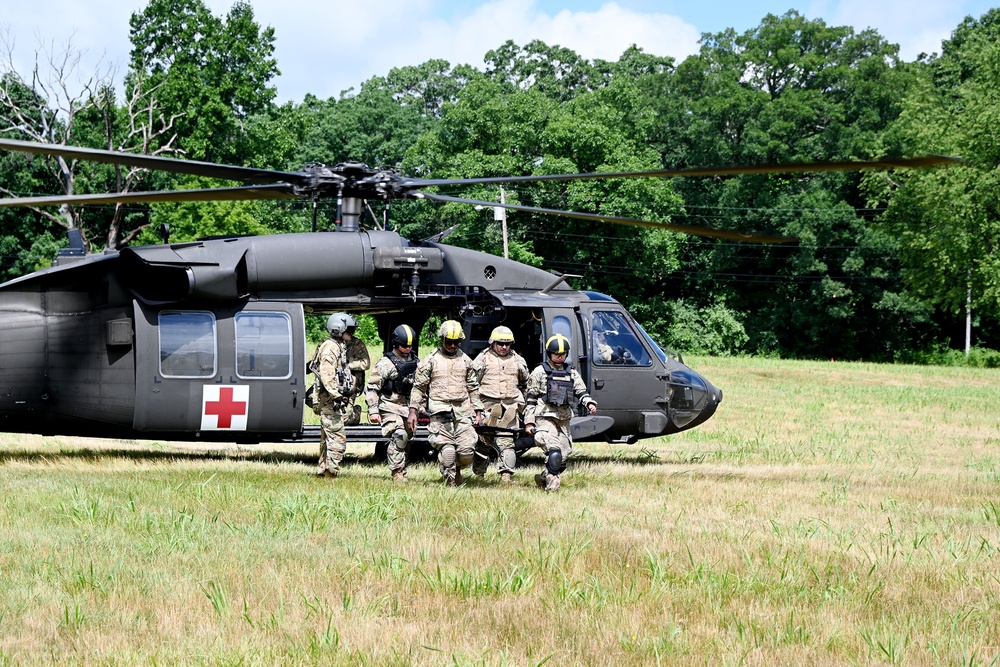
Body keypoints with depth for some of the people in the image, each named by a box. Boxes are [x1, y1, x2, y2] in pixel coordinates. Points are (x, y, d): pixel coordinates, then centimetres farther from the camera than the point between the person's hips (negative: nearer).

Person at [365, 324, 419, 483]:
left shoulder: (415, 362, 12)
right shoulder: (385, 364, -8)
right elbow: (371, 388, -9)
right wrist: (373, 411, -14)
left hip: (408, 409, 6)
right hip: (390, 408, -6)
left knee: (406, 441, 8)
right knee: (399, 436, -22)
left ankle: (402, 474, 19)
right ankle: (397, 472, -18)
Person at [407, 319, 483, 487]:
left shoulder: (465, 360, 14)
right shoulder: (431, 360, 5)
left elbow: (473, 388, 20)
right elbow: (418, 387, 6)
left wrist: (478, 412, 15)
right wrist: (412, 411, -2)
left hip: (463, 411, 3)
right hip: (440, 412, -3)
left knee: (467, 451, -5)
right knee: (447, 449, -10)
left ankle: (457, 468, 26)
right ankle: (450, 482, 5)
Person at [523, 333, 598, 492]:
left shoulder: (572, 373, 16)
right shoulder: (539, 372, 4)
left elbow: (581, 392, 13)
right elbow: (531, 399, 3)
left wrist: (590, 404, -10)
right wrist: (529, 422, -4)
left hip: (564, 420, 5)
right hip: (545, 418, -5)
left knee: (563, 455, 5)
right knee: (554, 452, -23)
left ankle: (544, 478, 21)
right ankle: (552, 483, -19)